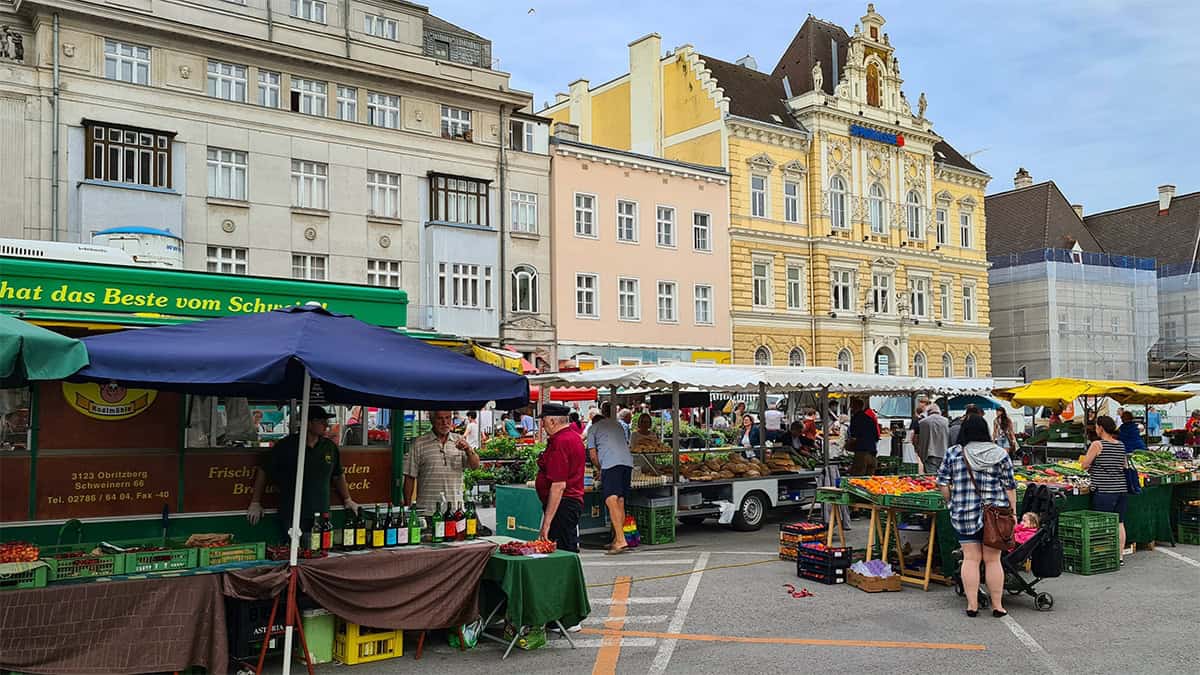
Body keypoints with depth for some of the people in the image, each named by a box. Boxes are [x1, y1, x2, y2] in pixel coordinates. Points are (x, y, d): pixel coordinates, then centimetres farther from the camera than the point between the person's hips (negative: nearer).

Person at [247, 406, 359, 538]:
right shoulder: (285, 446, -2)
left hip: (322, 516, 3)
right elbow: (264, 472, 5)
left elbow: (338, 476, 21)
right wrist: (255, 503, 5)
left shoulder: (330, 447, 9)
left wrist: (347, 500, 18)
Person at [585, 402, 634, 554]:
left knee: (611, 501, -12)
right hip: (628, 462, 6)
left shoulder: (592, 428, 16)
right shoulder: (617, 424, 29)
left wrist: (600, 469, 28)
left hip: (610, 464, -6)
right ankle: (617, 539, 11)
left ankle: (620, 540, -23)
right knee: (620, 502, 9)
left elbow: (593, 455, 12)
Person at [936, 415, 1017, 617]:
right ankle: (997, 605, 14)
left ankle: (972, 605, 7)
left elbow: (942, 483, 0)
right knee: (993, 560, 7)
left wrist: (952, 502, 14)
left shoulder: (953, 453, -1)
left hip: (964, 515, 0)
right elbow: (1009, 486, 1)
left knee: (970, 558, 6)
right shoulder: (1000, 454, 0)